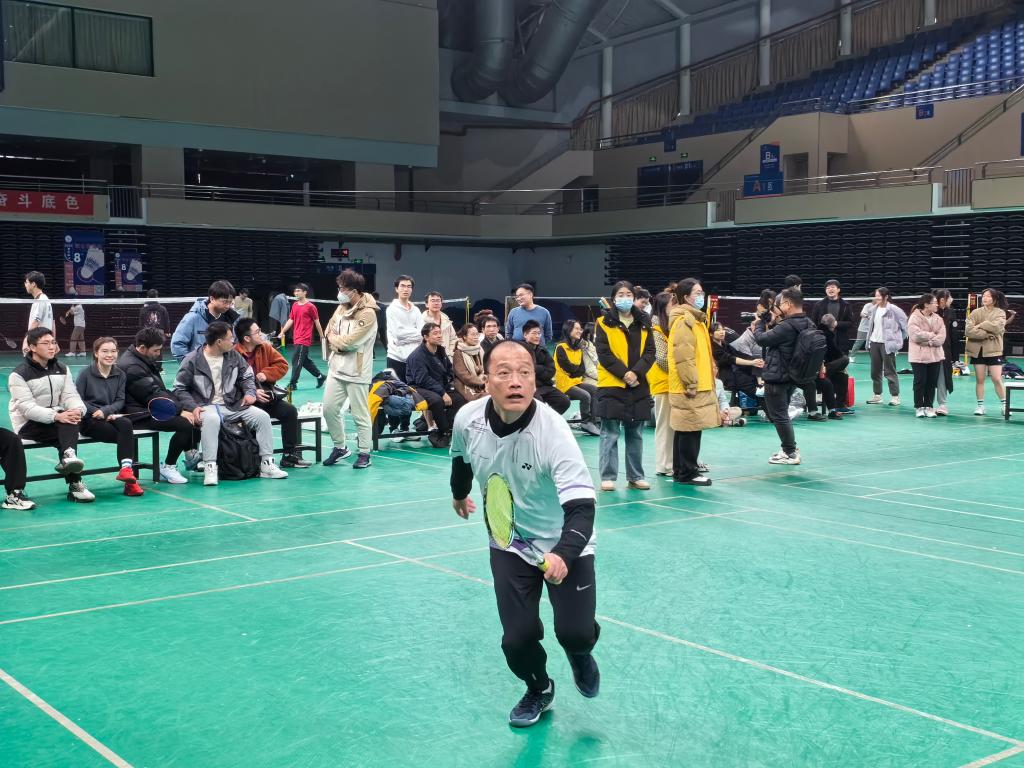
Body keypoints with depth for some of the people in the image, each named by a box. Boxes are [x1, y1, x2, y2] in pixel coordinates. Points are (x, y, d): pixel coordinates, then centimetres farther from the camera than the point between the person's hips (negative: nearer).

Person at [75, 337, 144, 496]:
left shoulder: (120, 375, 11)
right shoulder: (85, 374, 1)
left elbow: (120, 400, 4)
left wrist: (105, 411, -16)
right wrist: (98, 413, -15)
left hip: (111, 416, 3)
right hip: (90, 420, -3)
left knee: (126, 424, -33)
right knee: (127, 436, -28)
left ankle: (126, 469, -39)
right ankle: (128, 474, -28)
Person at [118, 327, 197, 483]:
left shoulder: (145, 360, 14)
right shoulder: (132, 366, -19)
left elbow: (161, 390, 15)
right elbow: (154, 396, -22)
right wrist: (180, 410, -21)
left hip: (152, 409, 11)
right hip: (141, 416, -11)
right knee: (185, 423, -25)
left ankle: (191, 456, 23)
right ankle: (168, 467, -12)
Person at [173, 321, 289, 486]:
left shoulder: (233, 356, 8)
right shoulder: (193, 360, -5)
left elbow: (247, 376, 21)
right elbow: (180, 388, -1)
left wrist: (250, 392, 0)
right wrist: (193, 407, -16)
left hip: (232, 405, 5)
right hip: (206, 406, -5)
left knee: (262, 416, -14)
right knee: (211, 419, -40)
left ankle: (267, 463, -8)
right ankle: (210, 467, -38)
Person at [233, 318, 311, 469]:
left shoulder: (265, 347, 7)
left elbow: (282, 364, 10)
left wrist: (266, 374, -8)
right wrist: (252, 393, -26)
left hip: (265, 396, 6)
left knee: (290, 411, -13)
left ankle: (290, 456, -4)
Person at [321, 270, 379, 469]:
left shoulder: (367, 314, -17)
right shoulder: (342, 307, 8)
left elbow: (349, 341, -21)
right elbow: (330, 330, 11)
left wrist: (334, 339, -3)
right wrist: (339, 344, -9)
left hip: (356, 372, -7)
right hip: (336, 368, 7)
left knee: (360, 415, 1)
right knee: (329, 408, 8)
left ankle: (364, 453, 12)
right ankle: (340, 447, 24)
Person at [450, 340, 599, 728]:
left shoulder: (552, 431, -30)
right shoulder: (468, 419, -17)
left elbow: (581, 506, -37)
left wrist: (564, 555, -54)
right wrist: (459, 494, 28)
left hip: (563, 547, -3)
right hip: (509, 545, 3)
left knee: (575, 633, -14)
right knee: (517, 639, -7)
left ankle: (580, 655, 27)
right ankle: (539, 689, 29)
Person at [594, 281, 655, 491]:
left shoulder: (643, 323, 9)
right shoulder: (604, 323, 0)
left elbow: (650, 352, 4)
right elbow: (603, 353, -7)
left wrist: (636, 373, -11)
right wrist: (624, 373, -16)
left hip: (638, 386, 4)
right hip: (611, 385, -4)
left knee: (635, 434, 10)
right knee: (610, 434, -1)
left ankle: (635, 477, 19)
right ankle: (607, 477, 5)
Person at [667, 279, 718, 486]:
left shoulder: (695, 319, 19)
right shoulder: (684, 320, -13)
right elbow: (683, 356, -20)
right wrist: (691, 384, -20)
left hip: (699, 385, 10)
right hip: (691, 388, -10)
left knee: (685, 429, 14)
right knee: (691, 429, -6)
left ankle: (681, 470, 20)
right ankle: (688, 473, 0)